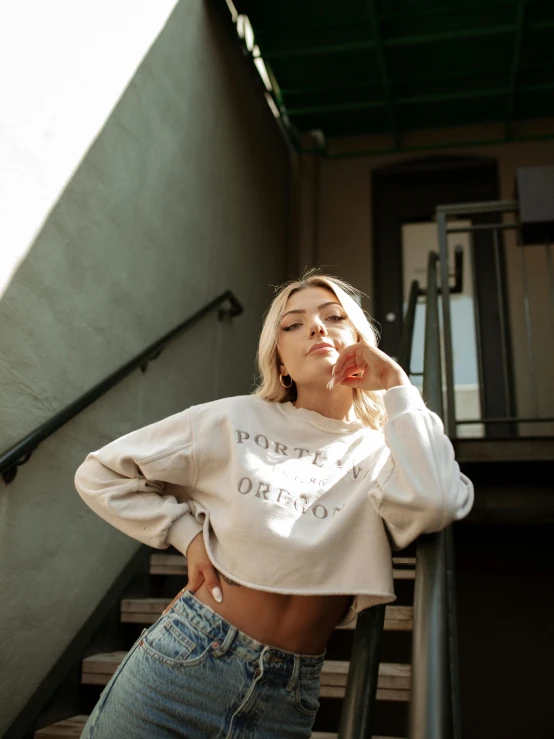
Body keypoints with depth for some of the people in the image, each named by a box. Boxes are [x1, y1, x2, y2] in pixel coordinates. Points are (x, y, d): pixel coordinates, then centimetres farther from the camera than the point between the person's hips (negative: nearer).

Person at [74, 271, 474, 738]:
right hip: (182, 662, 0)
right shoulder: (235, 420, -3)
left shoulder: (384, 451, -2)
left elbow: (433, 505, -26)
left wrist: (397, 385, -14)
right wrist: (186, 532, -6)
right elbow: (99, 474, 4)